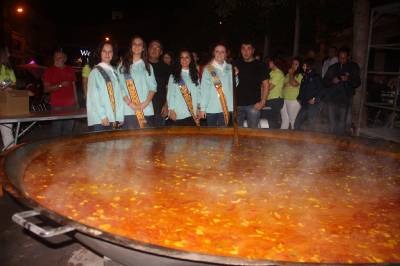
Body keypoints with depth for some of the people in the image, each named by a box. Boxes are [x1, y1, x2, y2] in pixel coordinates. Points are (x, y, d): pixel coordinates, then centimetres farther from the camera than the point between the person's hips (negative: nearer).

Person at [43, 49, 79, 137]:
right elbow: (46, 89, -3)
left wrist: (76, 101, 14)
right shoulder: (49, 71, 3)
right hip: (57, 106, -4)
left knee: (68, 129, 8)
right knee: (56, 130, -5)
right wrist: (60, 85, -15)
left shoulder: (70, 70, 15)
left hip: (71, 105, 4)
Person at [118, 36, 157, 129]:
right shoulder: (123, 65, 11)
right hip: (129, 110, -2)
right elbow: (120, 86, 3)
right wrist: (129, 103, -11)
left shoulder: (147, 66, 17)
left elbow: (153, 86, 10)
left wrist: (146, 102, -7)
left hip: (146, 110, 2)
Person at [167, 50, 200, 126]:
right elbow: (170, 93, 2)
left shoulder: (195, 75, 13)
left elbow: (198, 93, 8)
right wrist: (171, 109, -6)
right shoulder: (174, 75, 7)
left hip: (192, 113, 2)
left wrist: (198, 108, 0)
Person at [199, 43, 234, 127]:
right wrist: (202, 108, -9)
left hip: (226, 108, 3)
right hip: (211, 108, -2)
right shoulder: (208, 69, -2)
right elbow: (204, 89, -5)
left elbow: (234, 85, 13)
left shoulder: (230, 68, 8)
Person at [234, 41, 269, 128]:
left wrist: (262, 102, -9)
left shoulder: (260, 65, 1)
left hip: (253, 105, -3)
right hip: (238, 104, 3)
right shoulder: (237, 64, 9)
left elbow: (265, 85, -1)